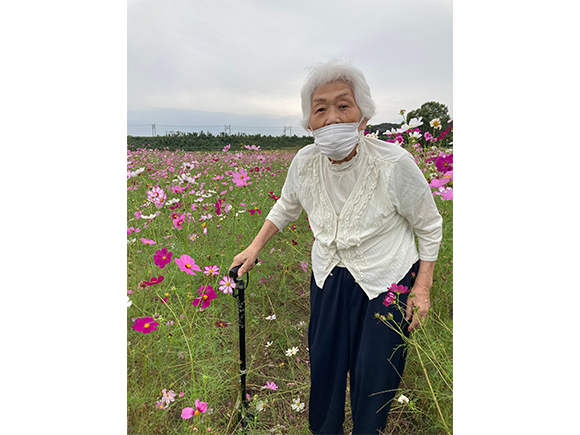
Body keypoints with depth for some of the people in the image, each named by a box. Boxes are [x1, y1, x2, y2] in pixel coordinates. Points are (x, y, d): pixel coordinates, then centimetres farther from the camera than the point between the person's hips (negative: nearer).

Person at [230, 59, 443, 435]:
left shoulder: (395, 164, -24)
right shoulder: (304, 163, -13)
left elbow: (429, 226, -8)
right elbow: (286, 207, 9)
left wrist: (423, 287, -8)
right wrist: (255, 248, 5)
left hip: (386, 282, -3)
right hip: (329, 280, 4)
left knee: (373, 376, 7)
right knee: (324, 365, 16)